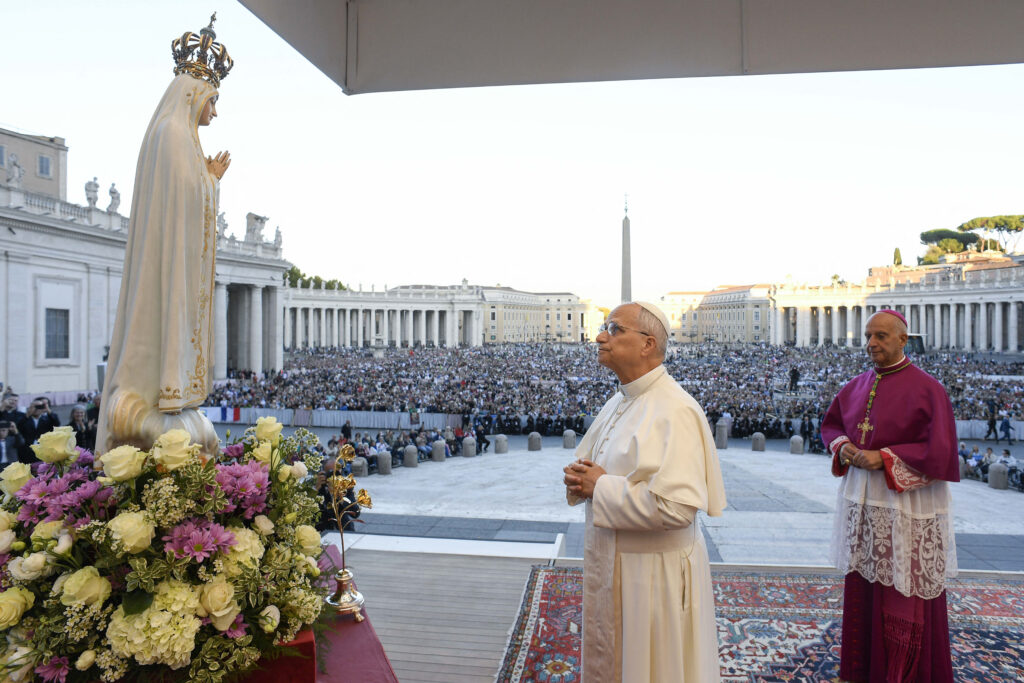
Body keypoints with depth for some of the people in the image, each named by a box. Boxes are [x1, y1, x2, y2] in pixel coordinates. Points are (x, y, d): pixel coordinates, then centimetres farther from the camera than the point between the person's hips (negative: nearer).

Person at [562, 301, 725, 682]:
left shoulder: (674, 411, -22)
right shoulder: (618, 404, 7)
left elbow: (677, 506, -32)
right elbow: (589, 462, 20)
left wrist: (601, 487, -21)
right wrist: (580, 479, -4)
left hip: (655, 574, -8)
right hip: (609, 565, 8)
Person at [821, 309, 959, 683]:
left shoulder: (926, 388, -11)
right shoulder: (857, 386, 7)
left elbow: (939, 450, -15)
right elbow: (831, 424, 19)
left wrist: (884, 458, -18)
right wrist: (843, 447, -2)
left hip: (906, 504, -6)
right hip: (862, 499, 6)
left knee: (905, 591, 3)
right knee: (863, 587, 14)